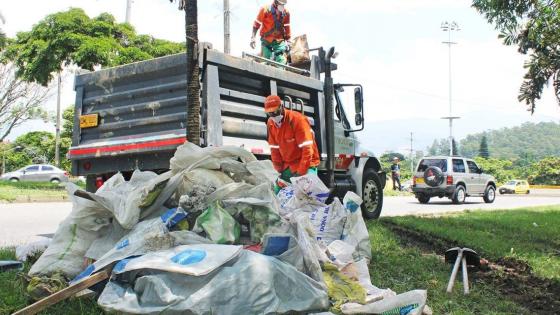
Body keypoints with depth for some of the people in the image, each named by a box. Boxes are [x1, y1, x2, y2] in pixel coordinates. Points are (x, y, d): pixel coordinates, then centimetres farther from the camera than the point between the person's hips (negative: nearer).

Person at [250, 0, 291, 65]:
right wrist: (253, 38, -11)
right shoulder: (265, 10, -9)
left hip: (279, 41, 2)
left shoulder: (286, 13, -1)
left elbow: (287, 28, 8)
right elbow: (256, 24, -5)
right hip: (266, 40, -2)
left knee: (281, 61, -11)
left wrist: (288, 41, 8)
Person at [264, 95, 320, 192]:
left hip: (305, 164, -7)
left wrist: (301, 173, -24)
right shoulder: (270, 123, 0)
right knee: (278, 191, 5)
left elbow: (307, 148, -23)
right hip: (287, 166, 7)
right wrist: (279, 170, -1)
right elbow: (274, 148, 6)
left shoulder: (297, 119, -20)